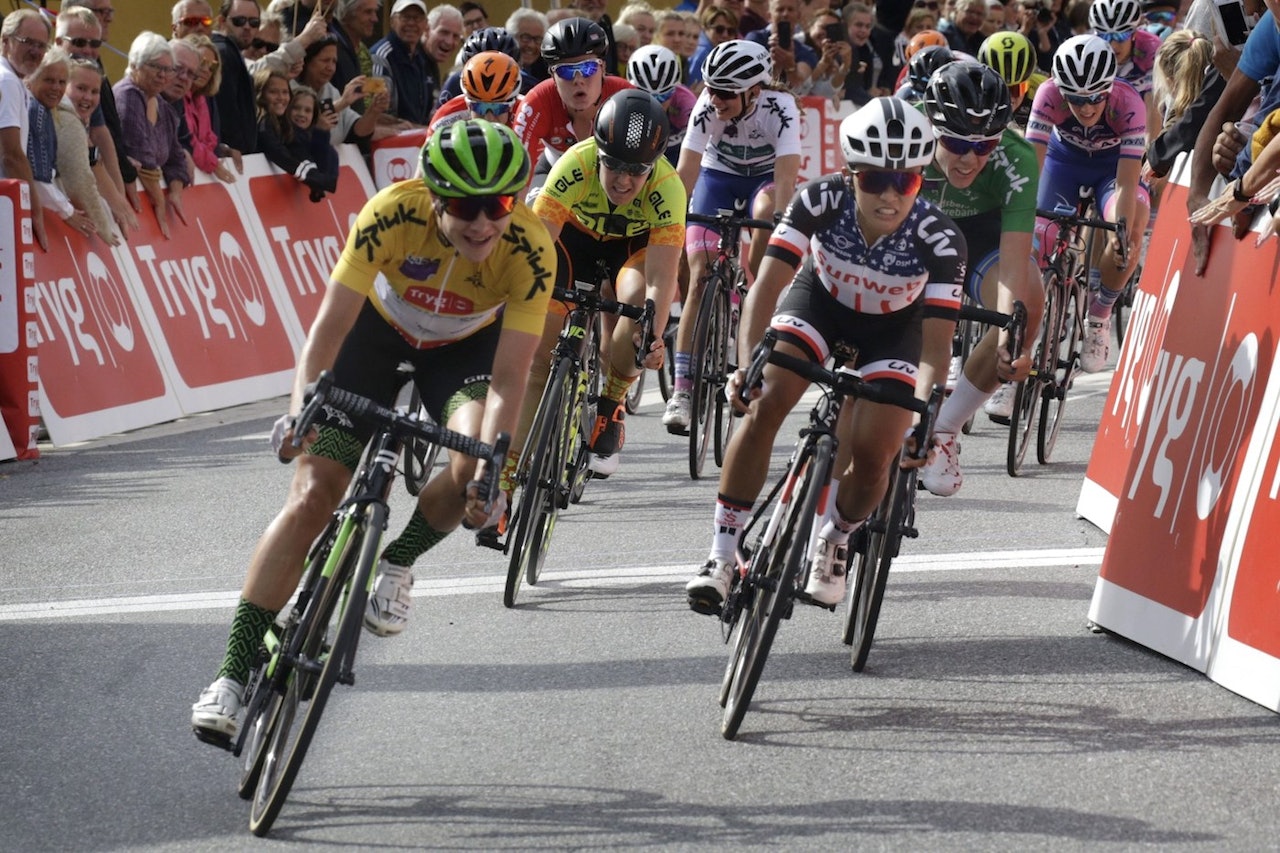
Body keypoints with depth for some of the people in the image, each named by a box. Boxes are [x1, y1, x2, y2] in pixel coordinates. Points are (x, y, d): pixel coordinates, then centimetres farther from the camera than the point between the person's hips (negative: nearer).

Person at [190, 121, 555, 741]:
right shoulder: (394, 212, -34)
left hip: (467, 344, 0)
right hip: (380, 326, 0)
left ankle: (396, 565, 2)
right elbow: (330, 325, -33)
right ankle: (233, 674, -6)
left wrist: (491, 463, -47)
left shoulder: (531, 250, -32)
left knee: (473, 466, -30)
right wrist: (301, 410, -49)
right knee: (313, 492, -11)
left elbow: (509, 377, -32)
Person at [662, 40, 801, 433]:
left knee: (765, 211, -37)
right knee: (700, 278, -12)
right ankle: (682, 388, -11)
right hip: (718, 175, 1)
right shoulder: (707, 107, -27)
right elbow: (686, 171, -30)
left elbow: (786, 175, -37)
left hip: (766, 177, -1)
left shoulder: (780, 108, -30)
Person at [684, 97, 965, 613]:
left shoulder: (938, 240, -34)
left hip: (892, 329, -1)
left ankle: (833, 541, 18)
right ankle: (722, 555, -10)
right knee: (764, 406, -22)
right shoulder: (821, 201, -32)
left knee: (872, 454, -17)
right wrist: (747, 363, -50)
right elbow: (767, 284, -35)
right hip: (819, 300, 1)